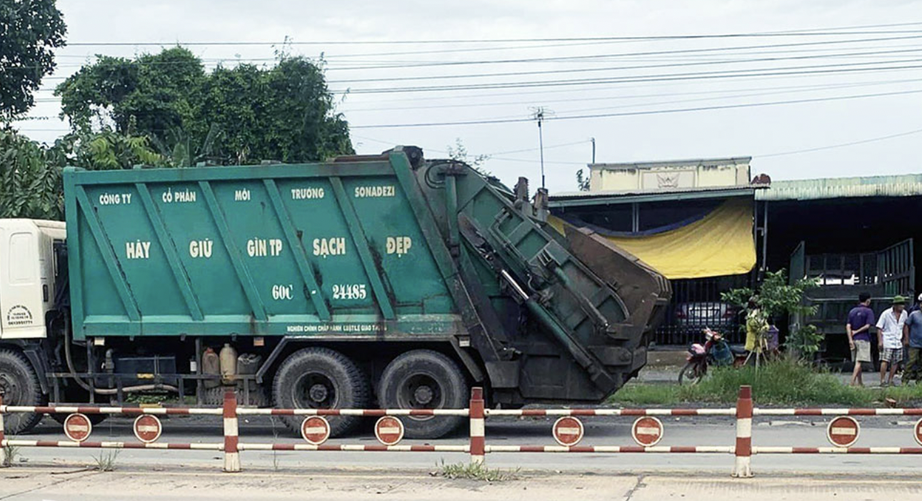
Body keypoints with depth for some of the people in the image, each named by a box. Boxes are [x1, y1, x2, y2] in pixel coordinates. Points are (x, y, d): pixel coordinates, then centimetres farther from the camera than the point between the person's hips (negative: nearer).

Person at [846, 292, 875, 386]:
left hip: (854, 339, 6)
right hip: (863, 339, -6)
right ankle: (853, 381, -19)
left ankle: (859, 382, 20)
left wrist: (850, 339, -3)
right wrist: (857, 332, -4)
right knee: (859, 361, -9)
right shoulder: (868, 311, -4)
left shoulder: (852, 311, 12)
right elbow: (867, 326, -14)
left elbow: (848, 326, 3)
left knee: (857, 361, 14)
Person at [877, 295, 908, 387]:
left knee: (895, 362, 4)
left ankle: (890, 380, 12)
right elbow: (879, 328, -7)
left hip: (898, 342, 6)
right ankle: (882, 381, -10)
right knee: (885, 361, -12)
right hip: (887, 341, -6)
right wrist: (880, 341, -14)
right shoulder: (886, 313, -9)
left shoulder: (904, 313, 7)